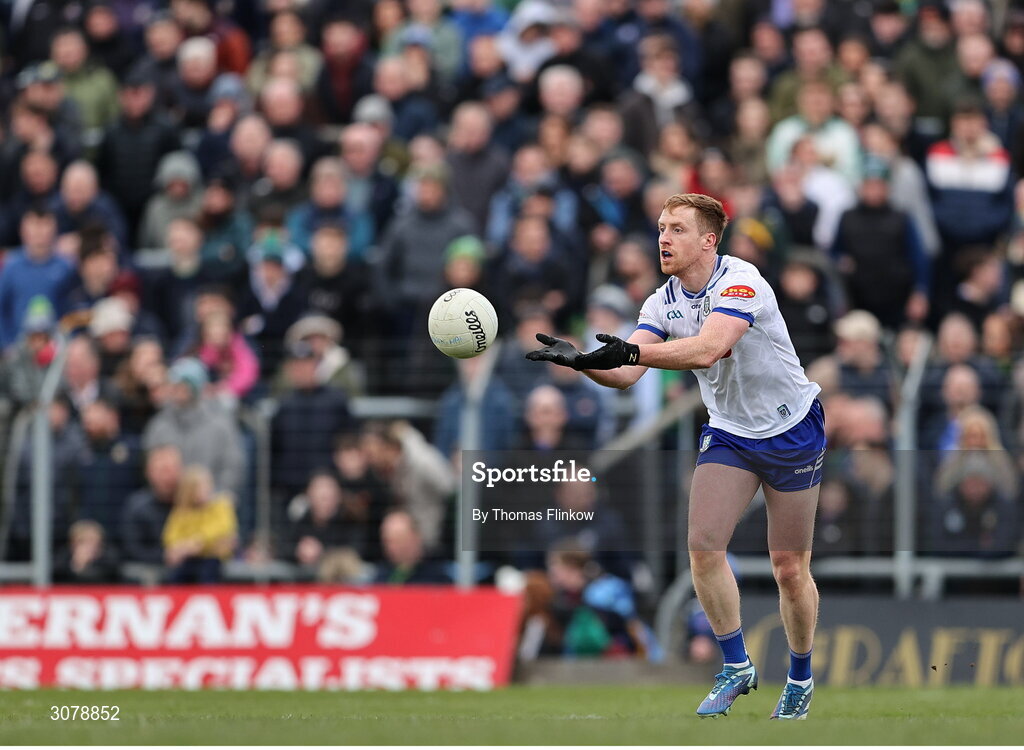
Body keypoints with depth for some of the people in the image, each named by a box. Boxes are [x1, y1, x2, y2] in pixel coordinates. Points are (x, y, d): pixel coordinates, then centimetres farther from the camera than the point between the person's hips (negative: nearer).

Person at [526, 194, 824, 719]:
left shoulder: (741, 283, -24)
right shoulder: (663, 303, -3)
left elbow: (707, 350, -41)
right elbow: (626, 374, -13)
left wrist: (632, 350, -51)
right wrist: (582, 361, -33)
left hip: (791, 431, -5)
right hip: (727, 433, 5)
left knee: (790, 568, 0)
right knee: (703, 547, -12)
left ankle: (800, 679, 20)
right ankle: (736, 667, 2)